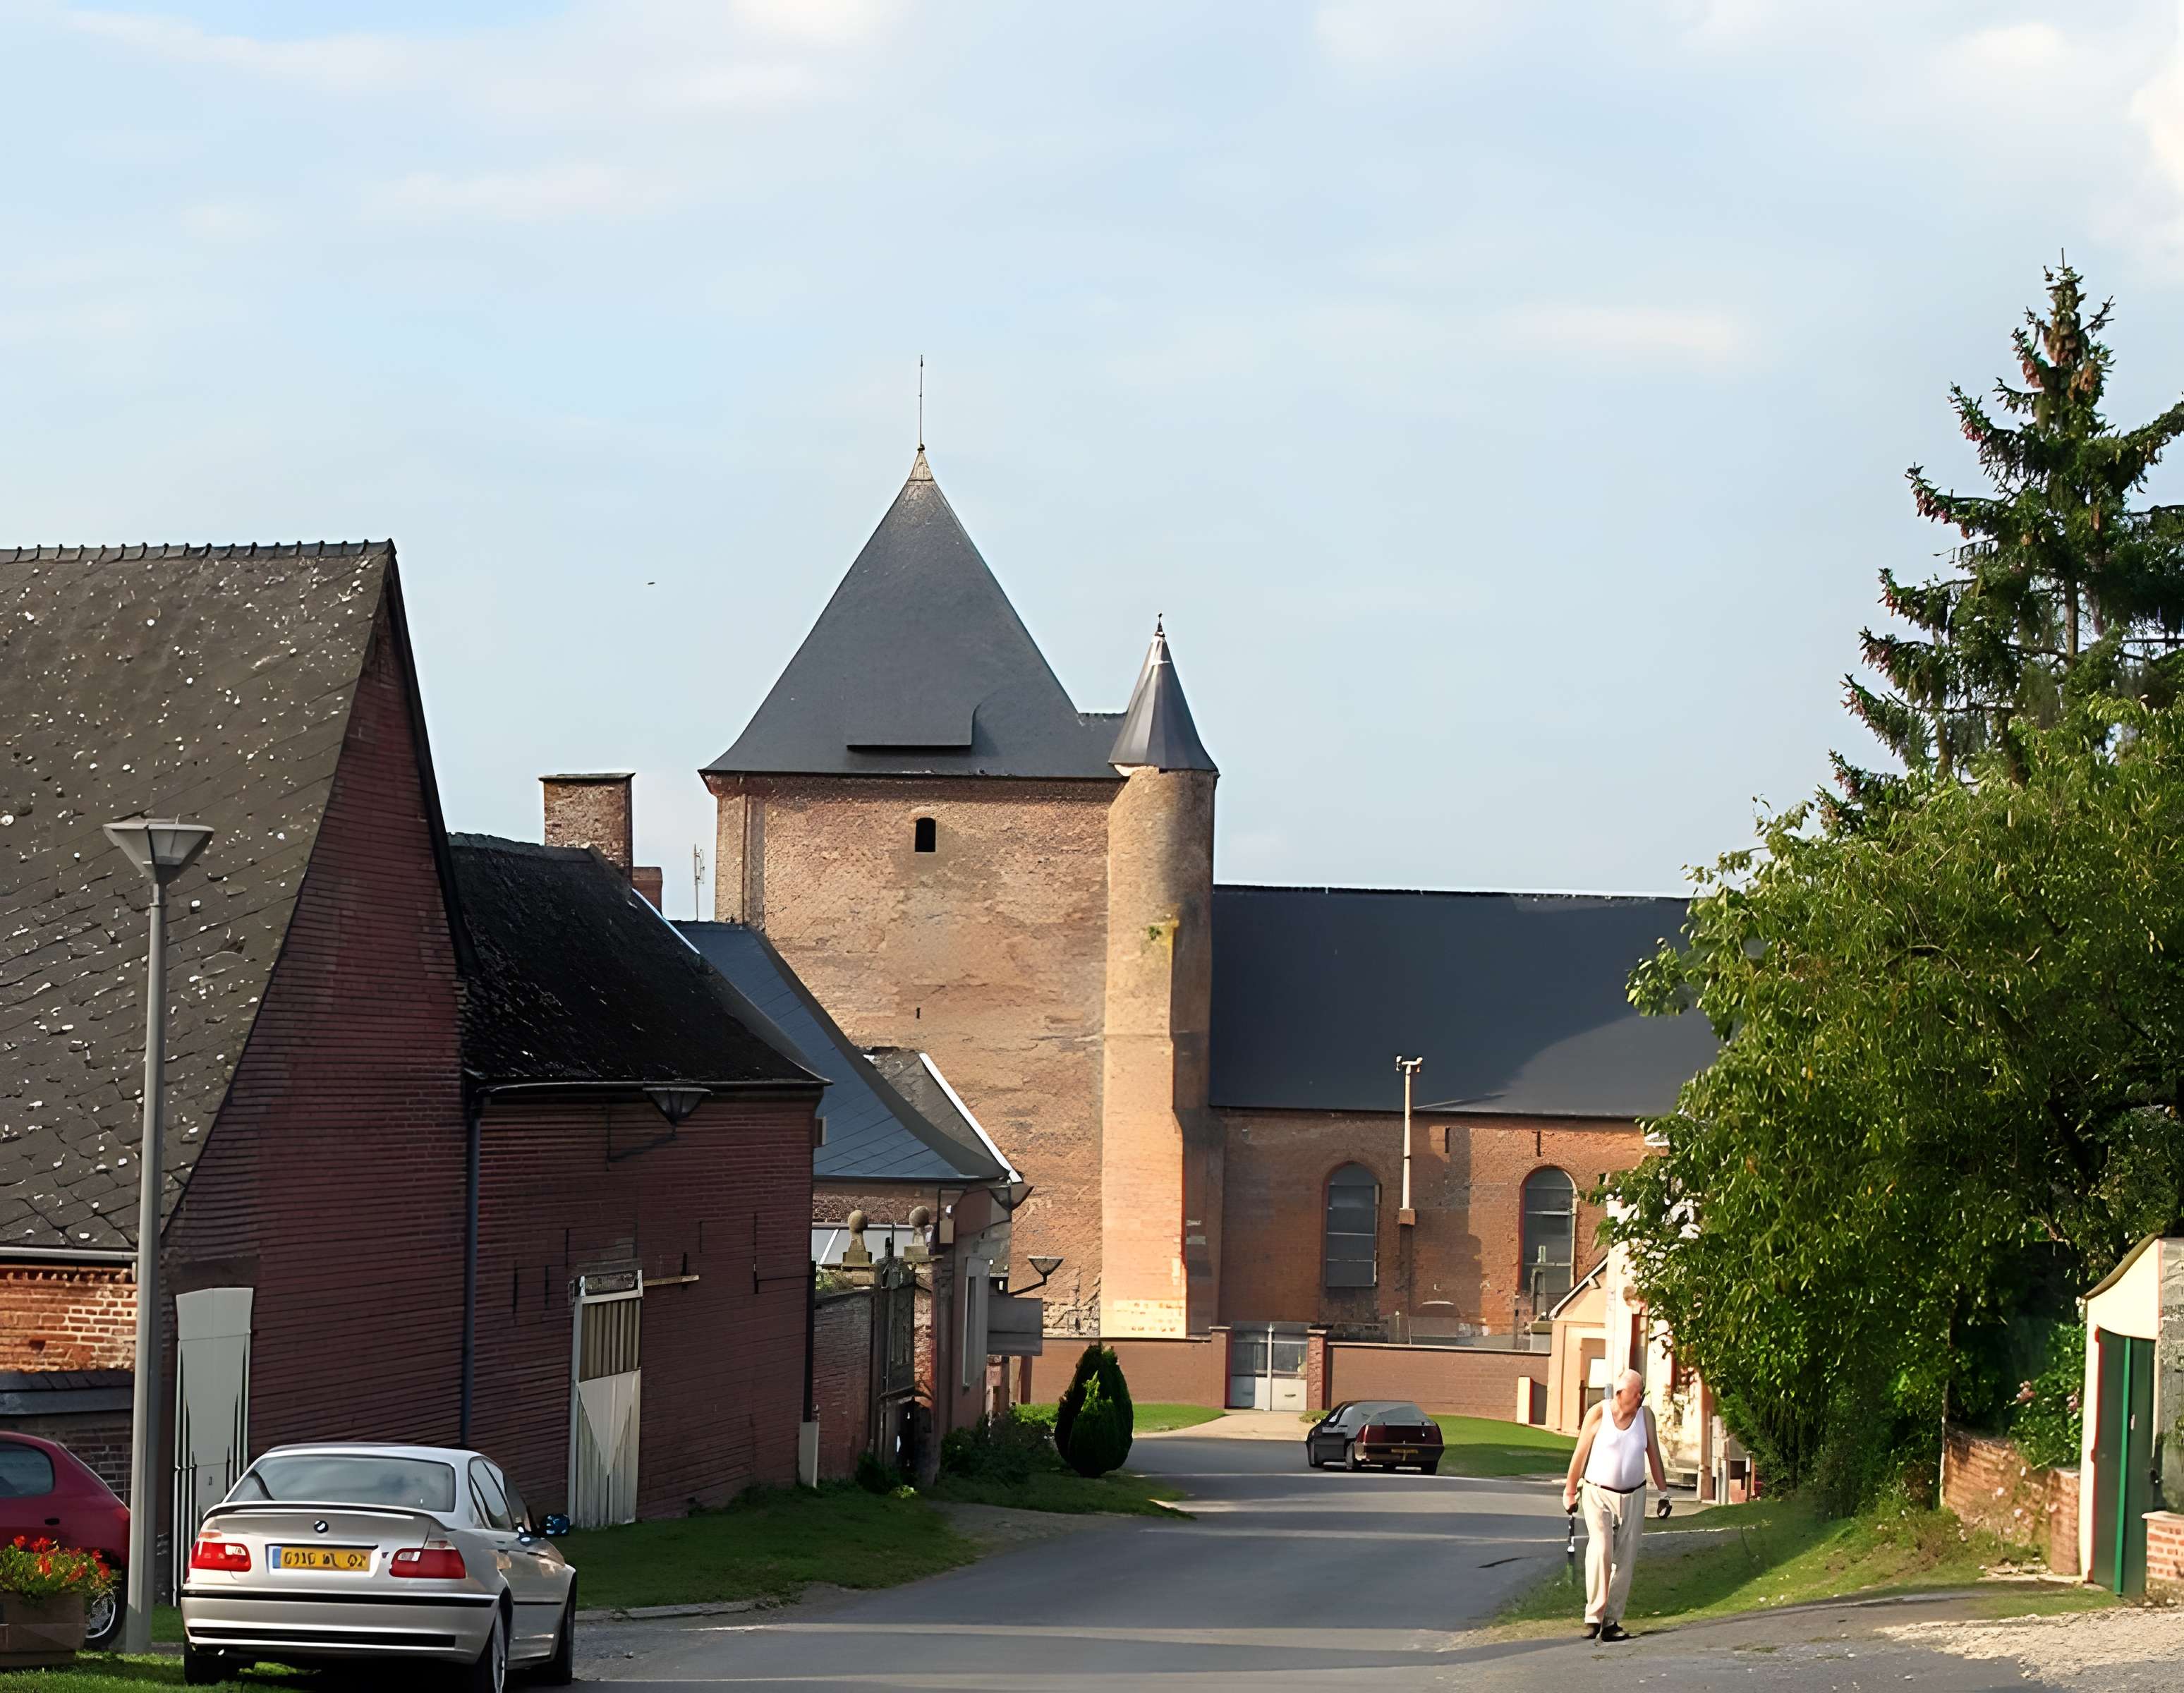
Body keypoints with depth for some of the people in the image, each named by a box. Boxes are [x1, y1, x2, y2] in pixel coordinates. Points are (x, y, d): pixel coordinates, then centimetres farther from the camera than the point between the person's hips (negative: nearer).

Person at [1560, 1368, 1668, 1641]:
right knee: (1601, 1550, -21)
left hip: (1633, 1496, 4)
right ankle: (1594, 1617, -19)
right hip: (1598, 1494, -4)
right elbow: (1581, 1454, -1)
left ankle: (1611, 1621, 7)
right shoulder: (1598, 1414, -9)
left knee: (1625, 1559, 1)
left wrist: (1664, 1492, 8)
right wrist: (1570, 1491, 5)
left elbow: (1654, 1455, 8)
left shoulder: (1645, 1414, 1)